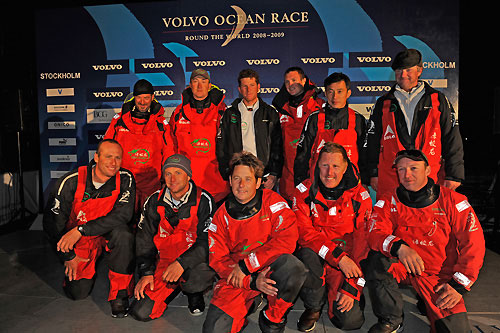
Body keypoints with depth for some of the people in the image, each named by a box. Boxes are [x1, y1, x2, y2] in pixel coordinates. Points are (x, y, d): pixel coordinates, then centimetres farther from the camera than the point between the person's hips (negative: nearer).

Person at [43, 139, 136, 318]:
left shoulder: (125, 179, -17)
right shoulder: (71, 181, -18)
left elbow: (123, 214, -27)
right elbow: (52, 221, -9)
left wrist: (81, 230, -32)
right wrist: (68, 256, -6)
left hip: (108, 234, 0)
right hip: (80, 242, 1)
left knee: (123, 234, -35)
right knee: (78, 292, -8)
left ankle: (120, 293, -15)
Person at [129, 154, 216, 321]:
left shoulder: (203, 200, -12)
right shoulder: (155, 201, 1)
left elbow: (207, 242, -16)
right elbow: (144, 240, 8)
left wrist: (182, 263, -28)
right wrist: (146, 272, -1)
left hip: (194, 261, -3)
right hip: (164, 261, 4)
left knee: (197, 280, -37)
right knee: (141, 312, -9)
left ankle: (195, 294, 3)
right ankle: (175, 287, 20)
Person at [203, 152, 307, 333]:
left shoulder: (272, 201, -6)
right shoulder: (221, 216, 0)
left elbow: (288, 239, -17)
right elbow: (217, 260, -2)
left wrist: (246, 264, -20)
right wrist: (252, 281, -19)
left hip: (271, 269, -1)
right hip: (237, 279, 2)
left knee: (292, 266, -34)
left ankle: (273, 318, -5)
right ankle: (250, 302, 15)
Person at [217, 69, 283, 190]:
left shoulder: (271, 113, 8)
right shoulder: (229, 114, 9)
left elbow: (278, 147, 5)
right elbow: (221, 147, 6)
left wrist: (274, 175, -4)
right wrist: (228, 174, -3)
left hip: (265, 178, 0)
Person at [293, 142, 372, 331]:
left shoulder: (360, 196, -5)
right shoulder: (304, 191, -7)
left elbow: (362, 243, -6)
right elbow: (304, 232, -14)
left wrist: (353, 288, -12)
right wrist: (339, 257, -25)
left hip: (347, 262, 0)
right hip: (315, 256, 0)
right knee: (307, 254, -35)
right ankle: (313, 306, -5)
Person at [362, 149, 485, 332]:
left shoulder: (452, 201, -6)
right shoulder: (389, 201, -4)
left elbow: (473, 244, -6)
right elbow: (375, 234, -15)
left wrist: (459, 285, -11)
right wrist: (399, 247, -36)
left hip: (440, 275, 0)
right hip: (402, 267, 1)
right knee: (377, 258, -29)